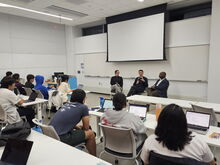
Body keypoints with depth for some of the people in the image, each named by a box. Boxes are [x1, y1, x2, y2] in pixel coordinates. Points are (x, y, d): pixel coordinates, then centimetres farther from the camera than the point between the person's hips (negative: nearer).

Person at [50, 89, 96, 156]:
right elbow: (86, 128, 6)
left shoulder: (66, 104, 14)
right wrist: (81, 127, 26)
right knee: (90, 133, 6)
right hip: (60, 139, -8)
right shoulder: (83, 107, -4)